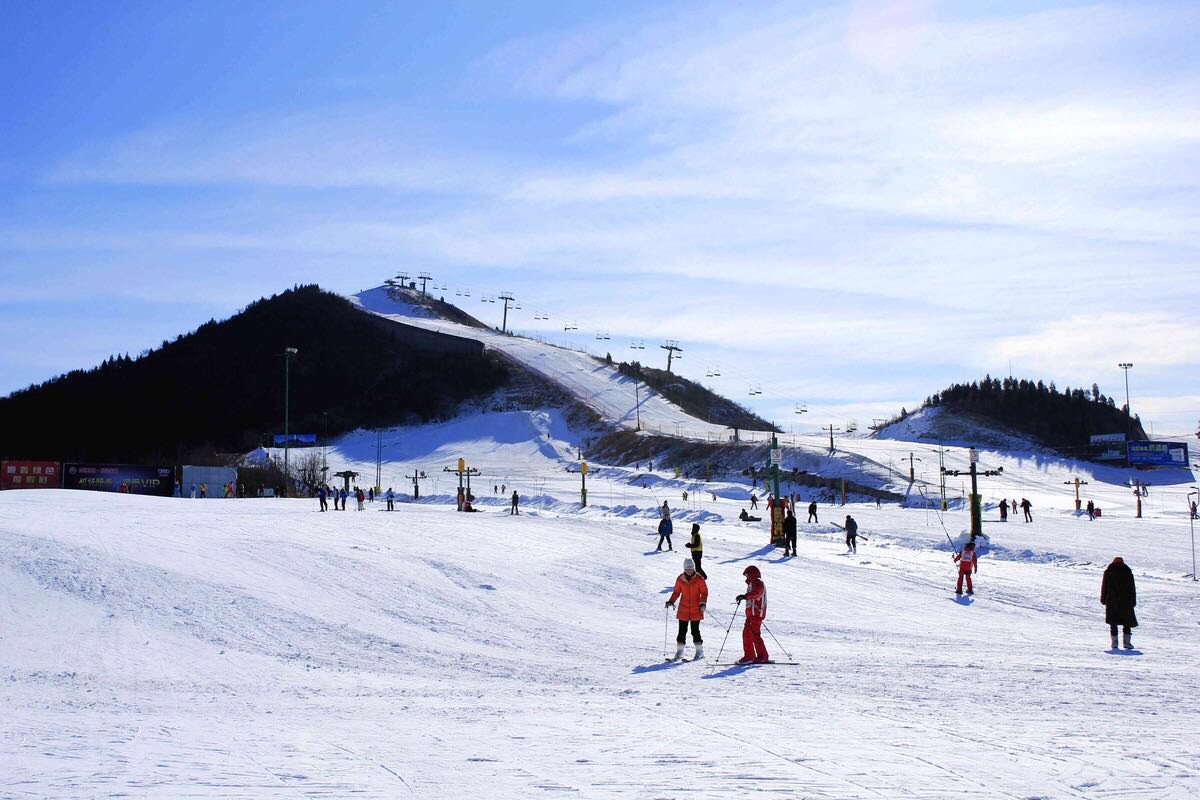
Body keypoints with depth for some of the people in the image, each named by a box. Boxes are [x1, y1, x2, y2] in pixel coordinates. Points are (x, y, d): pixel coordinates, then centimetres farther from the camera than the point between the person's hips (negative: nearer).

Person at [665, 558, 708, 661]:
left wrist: (703, 603, -14)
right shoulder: (680, 579, 2)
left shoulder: (699, 579, -4)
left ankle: (700, 651, 9)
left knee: (695, 630, -2)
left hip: (695, 610, -2)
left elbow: (704, 592, -1)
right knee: (682, 630, 4)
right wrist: (671, 601, -3)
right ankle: (679, 652, 11)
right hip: (683, 609, 3)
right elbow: (676, 592, 11)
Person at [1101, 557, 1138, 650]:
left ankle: (1114, 642, -3)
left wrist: (1103, 599, 10)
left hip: (1111, 601, 0)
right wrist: (1133, 601, 10)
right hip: (1125, 601, 0)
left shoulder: (1108, 571, 5)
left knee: (1113, 622, 3)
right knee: (1127, 622, 7)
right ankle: (1127, 641, -3)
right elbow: (1132, 588, 6)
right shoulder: (1128, 572, 5)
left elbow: (1104, 586, 5)